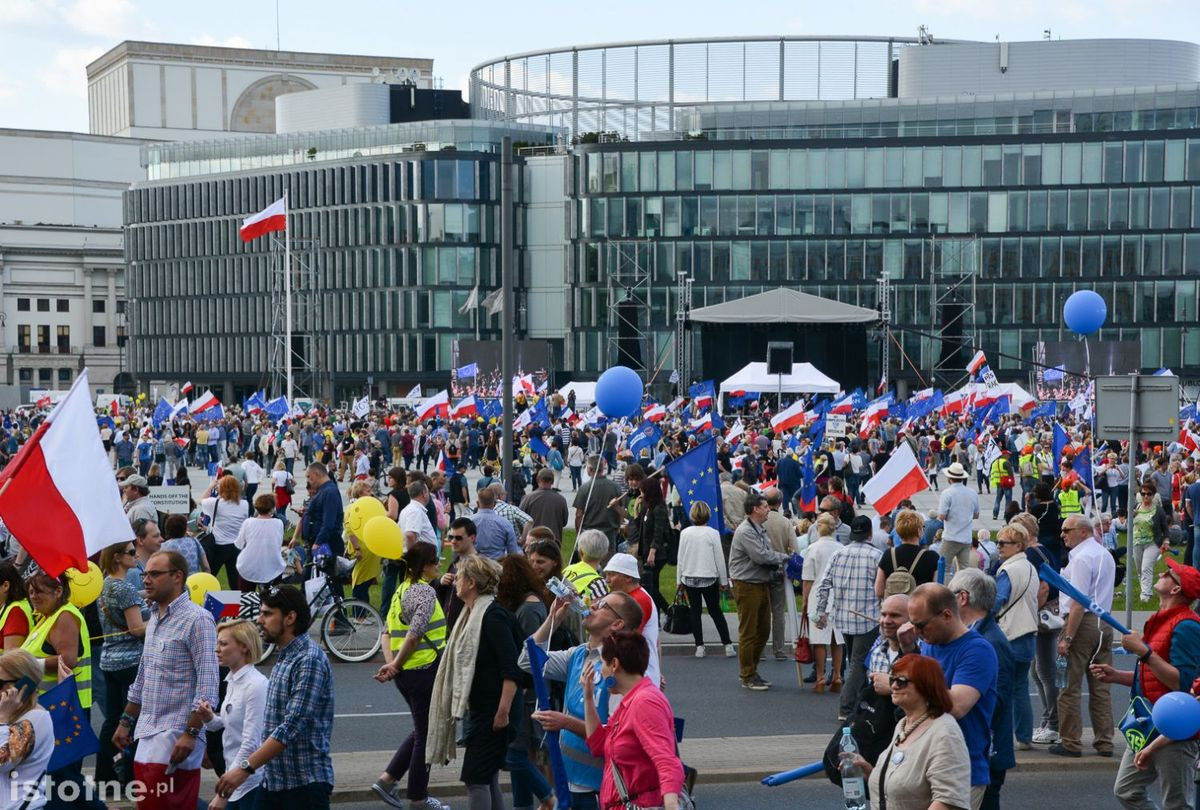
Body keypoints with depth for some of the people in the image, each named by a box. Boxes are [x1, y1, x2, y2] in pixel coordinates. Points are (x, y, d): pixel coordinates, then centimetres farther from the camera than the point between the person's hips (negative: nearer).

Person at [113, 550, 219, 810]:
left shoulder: (196, 620, -12)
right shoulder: (154, 618, 15)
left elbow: (207, 685, -17)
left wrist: (191, 733, -22)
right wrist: (126, 722, 22)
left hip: (176, 737, -8)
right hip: (148, 735, 8)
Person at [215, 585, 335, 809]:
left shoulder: (309, 660, -16)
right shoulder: (283, 659, 14)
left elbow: (292, 726, -24)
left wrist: (246, 767, -27)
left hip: (304, 784, -9)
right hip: (273, 782, 9)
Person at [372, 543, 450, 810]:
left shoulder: (402, 591, 12)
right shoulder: (425, 592, -15)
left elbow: (387, 632, 9)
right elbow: (414, 635, -23)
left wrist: (391, 663, -3)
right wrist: (396, 664, -13)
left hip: (405, 674, 9)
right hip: (425, 670, -9)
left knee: (422, 730, 21)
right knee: (426, 734, 5)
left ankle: (388, 778, 16)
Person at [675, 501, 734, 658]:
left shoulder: (685, 533, -4)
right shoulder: (713, 533, -9)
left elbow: (681, 557, 0)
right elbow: (719, 558, -4)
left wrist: (679, 579, 10)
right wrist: (723, 580, 6)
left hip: (689, 578, 1)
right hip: (709, 578, -1)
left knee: (695, 612, 9)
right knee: (715, 611, 9)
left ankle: (699, 646, 5)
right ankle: (728, 645, 5)